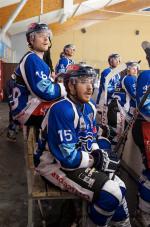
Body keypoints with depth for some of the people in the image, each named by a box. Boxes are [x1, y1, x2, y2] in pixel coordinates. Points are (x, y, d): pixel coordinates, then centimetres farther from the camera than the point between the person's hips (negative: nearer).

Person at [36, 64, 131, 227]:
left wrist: (101, 155, -6)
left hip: (81, 161, 9)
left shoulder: (89, 107, 5)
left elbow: (91, 139, 13)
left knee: (119, 187, 8)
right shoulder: (62, 110, -25)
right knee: (111, 194, -19)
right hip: (57, 165, -9)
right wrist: (95, 160, -13)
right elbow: (68, 157, -27)